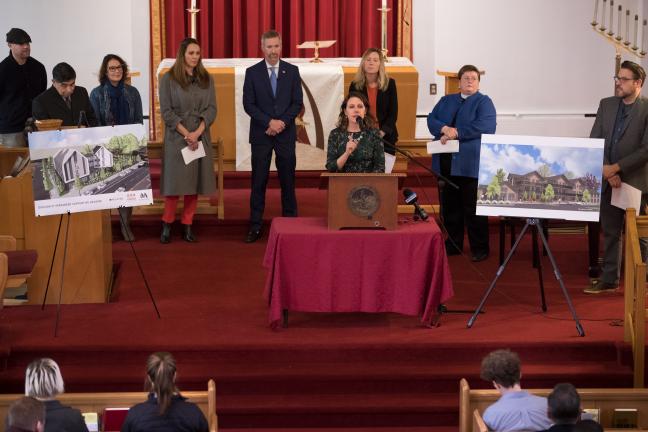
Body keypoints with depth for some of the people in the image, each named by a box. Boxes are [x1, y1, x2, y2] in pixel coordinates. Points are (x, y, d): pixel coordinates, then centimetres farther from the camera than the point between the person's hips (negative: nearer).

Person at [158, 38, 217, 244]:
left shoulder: (206, 79, 8)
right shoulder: (168, 79, -1)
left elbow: (211, 108, 3)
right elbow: (166, 111, -5)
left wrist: (198, 132, -10)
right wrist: (186, 134, -12)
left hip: (201, 137, 3)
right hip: (176, 137, -3)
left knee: (195, 181, 2)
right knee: (175, 180, -4)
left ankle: (187, 225, 8)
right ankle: (167, 224, 6)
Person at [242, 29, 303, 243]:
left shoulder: (292, 71, 5)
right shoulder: (252, 72, 1)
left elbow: (297, 103, 2)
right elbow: (248, 104, -3)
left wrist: (282, 122, -12)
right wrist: (269, 122, -14)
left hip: (286, 133, 1)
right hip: (261, 134, -1)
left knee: (288, 180, 4)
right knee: (258, 181, 1)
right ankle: (256, 226, 4)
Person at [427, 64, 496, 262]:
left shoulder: (484, 102, 2)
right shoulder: (446, 101, 18)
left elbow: (484, 126, -14)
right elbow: (431, 119, 7)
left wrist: (456, 132, -18)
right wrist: (444, 128, -14)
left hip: (470, 164, -5)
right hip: (446, 162, 5)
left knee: (473, 208, -4)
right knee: (449, 207, 9)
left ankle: (479, 248, 4)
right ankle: (453, 244, 19)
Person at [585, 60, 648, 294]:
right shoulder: (606, 105, 6)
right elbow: (594, 141, 4)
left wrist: (617, 168, -18)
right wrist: (605, 169, -9)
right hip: (608, 180, 5)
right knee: (610, 233, 13)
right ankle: (609, 280, 22)